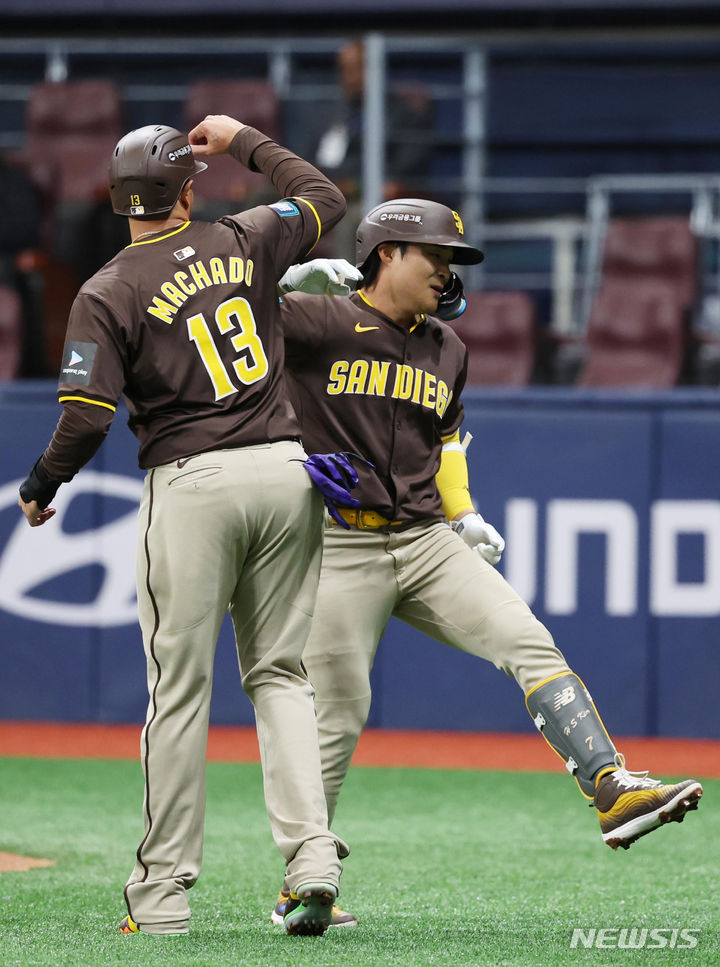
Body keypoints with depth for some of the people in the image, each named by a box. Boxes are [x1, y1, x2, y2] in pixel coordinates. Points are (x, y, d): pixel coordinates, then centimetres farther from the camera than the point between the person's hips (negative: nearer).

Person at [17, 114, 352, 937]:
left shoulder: (108, 293, -4)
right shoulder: (244, 243, 7)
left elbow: (86, 415, -10)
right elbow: (325, 198, 25)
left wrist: (41, 485, 7)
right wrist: (245, 143, 32)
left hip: (194, 485, -3)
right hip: (286, 469, 3)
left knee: (180, 689, 2)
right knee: (279, 675, 12)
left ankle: (162, 894, 5)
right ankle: (311, 856, -4)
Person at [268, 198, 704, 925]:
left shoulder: (446, 350, 16)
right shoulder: (314, 324, -5)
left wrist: (462, 514, 16)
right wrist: (292, 279, -17)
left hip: (427, 543, 5)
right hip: (341, 551, -5)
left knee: (530, 644, -13)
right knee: (337, 716, -3)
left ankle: (612, 791, -22)